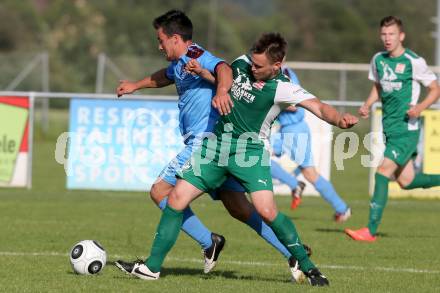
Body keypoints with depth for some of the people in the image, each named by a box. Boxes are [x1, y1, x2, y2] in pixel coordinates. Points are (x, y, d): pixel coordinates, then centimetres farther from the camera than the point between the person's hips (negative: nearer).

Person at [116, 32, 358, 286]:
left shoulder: (283, 89, -15)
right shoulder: (242, 64, 1)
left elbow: (318, 107, -27)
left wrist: (340, 120, -47)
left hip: (250, 151, -5)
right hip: (217, 145, 5)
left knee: (267, 211, -22)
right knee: (177, 199, -2)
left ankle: (308, 267, -5)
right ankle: (153, 266, 7)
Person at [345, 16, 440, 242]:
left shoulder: (414, 62, -10)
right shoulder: (378, 60, 8)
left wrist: (420, 107, -20)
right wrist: (367, 106, 4)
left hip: (406, 129, -7)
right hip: (389, 128, 7)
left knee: (383, 171, -17)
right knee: (406, 181, 9)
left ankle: (371, 230, -17)